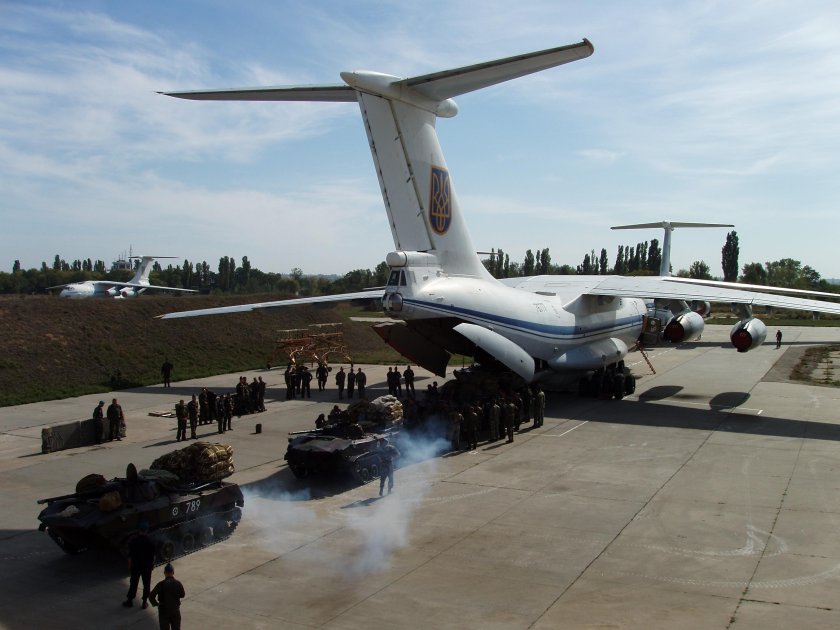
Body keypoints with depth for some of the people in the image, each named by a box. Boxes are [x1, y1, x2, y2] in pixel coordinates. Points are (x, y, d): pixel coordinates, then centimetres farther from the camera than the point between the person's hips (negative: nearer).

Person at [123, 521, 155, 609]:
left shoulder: (133, 541, -14)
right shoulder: (150, 542, -13)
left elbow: (130, 555, -8)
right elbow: (153, 556, -6)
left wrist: (130, 565, 5)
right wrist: (152, 564, 8)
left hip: (136, 566, 0)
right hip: (147, 566, 0)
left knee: (133, 583, 15)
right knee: (146, 584, 11)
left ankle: (130, 601, 25)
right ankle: (144, 602, 17)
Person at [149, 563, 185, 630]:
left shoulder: (161, 584, -17)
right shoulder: (178, 584, -11)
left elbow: (151, 596, -20)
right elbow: (182, 595, 4)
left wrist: (155, 603, -4)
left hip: (163, 611, -2)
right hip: (175, 610, 2)